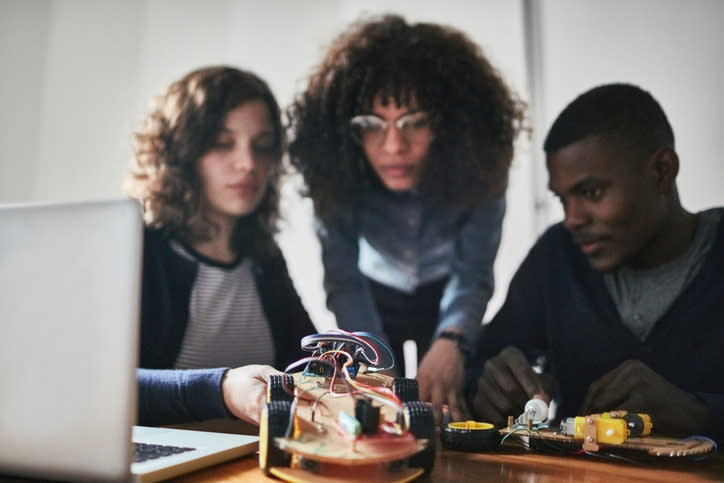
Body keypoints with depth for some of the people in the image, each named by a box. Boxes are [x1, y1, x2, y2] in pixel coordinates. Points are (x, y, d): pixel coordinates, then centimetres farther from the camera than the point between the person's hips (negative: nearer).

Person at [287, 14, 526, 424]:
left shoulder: (477, 163, -30)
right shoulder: (338, 171, -30)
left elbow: (473, 273, -32)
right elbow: (343, 279, -30)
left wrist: (450, 343, -52)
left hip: (446, 296, 0)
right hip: (378, 298, 0)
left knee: (453, 408, 2)